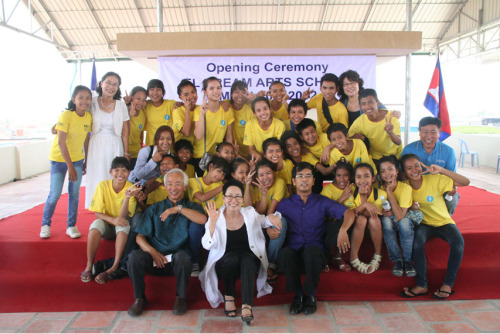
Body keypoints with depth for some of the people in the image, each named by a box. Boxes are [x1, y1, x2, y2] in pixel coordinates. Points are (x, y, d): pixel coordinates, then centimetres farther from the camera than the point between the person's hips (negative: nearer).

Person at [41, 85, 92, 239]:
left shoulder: (89, 117, -4)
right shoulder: (66, 115, -20)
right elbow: (61, 142, -22)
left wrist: (87, 160, 9)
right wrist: (70, 166, -22)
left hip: (77, 159, 4)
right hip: (59, 159, -4)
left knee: (74, 194, 4)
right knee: (54, 194, -2)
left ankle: (71, 226, 18)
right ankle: (45, 225, 19)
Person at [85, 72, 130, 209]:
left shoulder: (121, 105, 4)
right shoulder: (92, 102, 3)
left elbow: (125, 131, 4)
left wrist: (126, 153, 2)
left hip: (115, 146, 0)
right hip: (96, 145, 0)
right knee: (96, 177, 2)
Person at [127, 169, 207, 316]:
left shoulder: (191, 207, 15)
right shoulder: (154, 208, 20)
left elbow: (203, 219, -10)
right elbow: (140, 237, 9)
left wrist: (178, 208, -9)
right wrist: (152, 251, -10)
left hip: (177, 258, -2)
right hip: (154, 258, 2)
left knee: (182, 257, -35)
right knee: (134, 256, -27)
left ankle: (180, 298, -8)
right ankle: (139, 298, -4)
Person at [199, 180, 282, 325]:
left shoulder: (250, 213, 5)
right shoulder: (216, 217, -3)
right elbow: (207, 245, -13)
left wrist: (272, 217, -6)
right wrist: (213, 222, -27)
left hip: (250, 262, 1)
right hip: (225, 263, -1)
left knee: (247, 259, -32)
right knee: (232, 257, -33)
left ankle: (247, 306, -38)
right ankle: (229, 296, -11)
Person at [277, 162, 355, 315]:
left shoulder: (322, 202, 12)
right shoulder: (285, 204, 15)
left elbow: (349, 213, 3)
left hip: (315, 250, 0)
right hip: (294, 250, 1)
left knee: (311, 251, -36)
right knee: (284, 254, -34)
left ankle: (311, 295, -9)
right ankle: (298, 294, -7)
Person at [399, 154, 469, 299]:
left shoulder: (435, 180, -12)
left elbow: (465, 182, -18)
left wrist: (441, 170, -28)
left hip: (444, 222, 0)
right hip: (423, 224, 0)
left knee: (458, 242, -31)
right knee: (418, 241, -33)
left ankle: (448, 283, -14)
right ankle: (421, 285, -21)